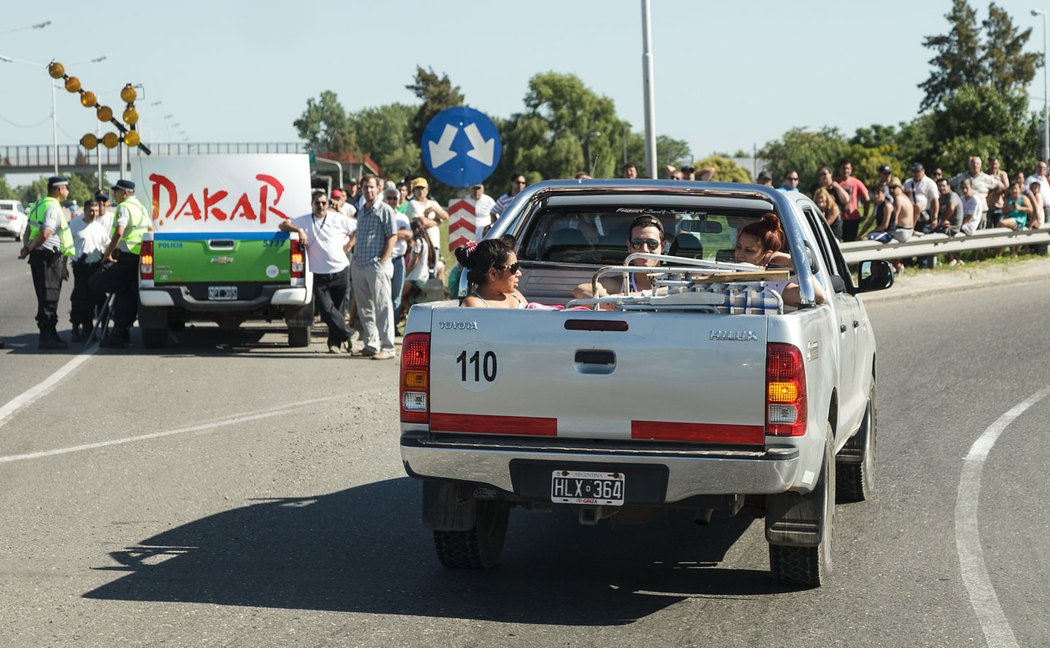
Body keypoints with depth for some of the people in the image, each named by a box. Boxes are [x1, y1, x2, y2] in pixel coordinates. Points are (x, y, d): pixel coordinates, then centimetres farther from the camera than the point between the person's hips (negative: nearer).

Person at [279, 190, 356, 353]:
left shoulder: (337, 219, 4)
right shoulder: (305, 220, 6)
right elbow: (282, 225, 3)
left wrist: (348, 245, 3)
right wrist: (299, 230, -12)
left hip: (340, 272, 0)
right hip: (319, 275, 0)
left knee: (337, 309, 5)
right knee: (326, 309, -13)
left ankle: (335, 342, 18)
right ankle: (347, 334, -2)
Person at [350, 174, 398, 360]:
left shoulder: (385, 210, -4)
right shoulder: (361, 211, 18)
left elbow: (392, 237, -9)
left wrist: (383, 261, -15)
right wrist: (355, 255, 14)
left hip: (377, 266, -8)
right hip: (359, 266, 8)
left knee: (382, 306, -8)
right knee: (364, 308, 10)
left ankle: (387, 347, -9)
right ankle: (371, 344, 18)